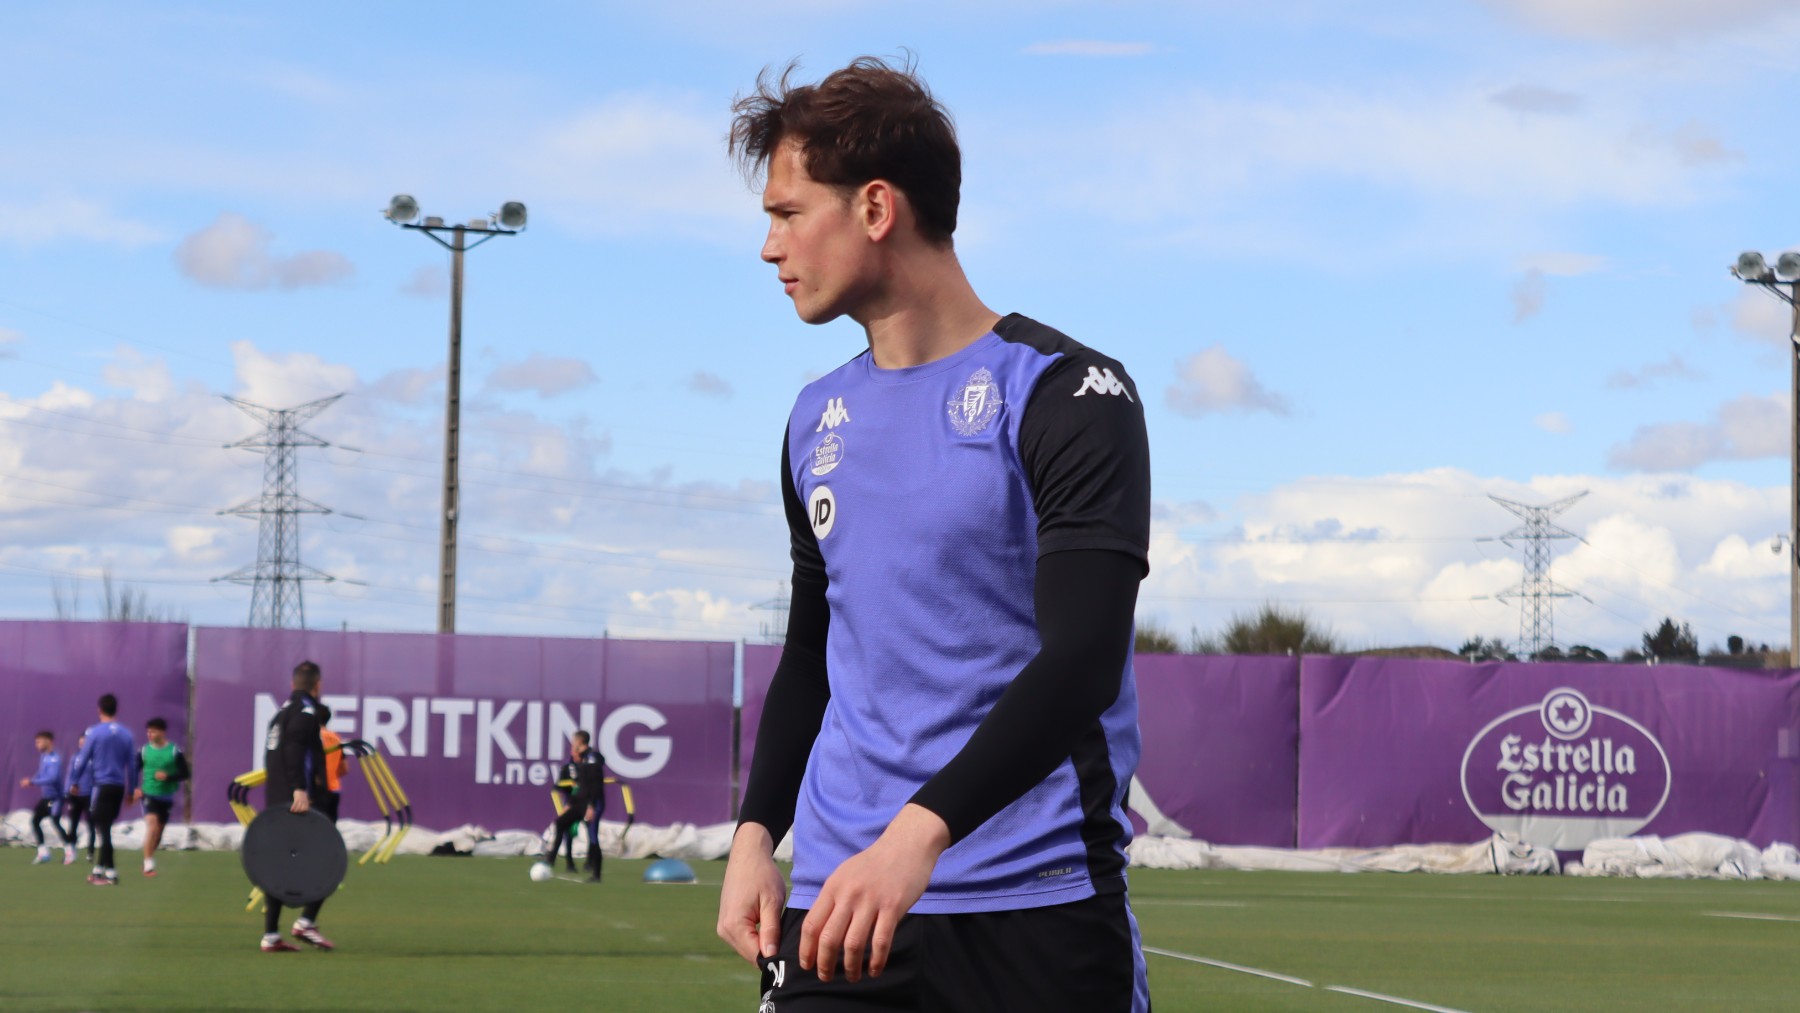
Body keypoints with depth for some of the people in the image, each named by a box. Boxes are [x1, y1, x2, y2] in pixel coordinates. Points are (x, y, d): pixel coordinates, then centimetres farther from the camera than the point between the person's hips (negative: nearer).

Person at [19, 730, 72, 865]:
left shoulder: (55, 758, -20)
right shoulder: (43, 757, 8)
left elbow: (52, 778, -28)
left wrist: (32, 782, -25)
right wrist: (31, 781, -1)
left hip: (55, 797, -9)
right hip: (45, 797, 9)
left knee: (55, 823, -13)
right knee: (35, 820, 6)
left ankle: (70, 853, -5)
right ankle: (43, 853, 12)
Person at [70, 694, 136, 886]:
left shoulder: (94, 732, -6)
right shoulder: (126, 734, 5)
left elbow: (83, 759, -5)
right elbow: (132, 764, 7)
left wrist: (75, 782, 7)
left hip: (101, 786, -4)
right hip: (119, 787, 4)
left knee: (102, 829, -3)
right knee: (104, 828, 17)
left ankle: (110, 874, -8)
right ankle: (99, 869, 20)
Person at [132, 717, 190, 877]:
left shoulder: (175, 751, -5)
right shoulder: (144, 751, -1)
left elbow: (186, 773, -4)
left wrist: (168, 776, -20)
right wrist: (136, 789, -8)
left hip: (166, 797, 1)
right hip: (149, 794, -1)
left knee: (159, 831, 12)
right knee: (152, 826, -21)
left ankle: (150, 860, 34)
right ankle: (148, 864, -19)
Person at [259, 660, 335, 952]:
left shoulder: (282, 711, 19)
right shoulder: (306, 711, -8)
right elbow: (294, 749, -22)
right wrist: (299, 789, -29)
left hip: (275, 802, 9)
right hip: (297, 801, -9)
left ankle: (271, 935, 7)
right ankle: (306, 921, -11)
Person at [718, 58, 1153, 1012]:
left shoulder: (1064, 395, -8)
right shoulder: (817, 420, 14)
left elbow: (1083, 661, -17)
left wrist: (922, 828, -29)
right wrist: (755, 833, 7)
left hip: (1037, 908, -5)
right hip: (836, 901, 5)